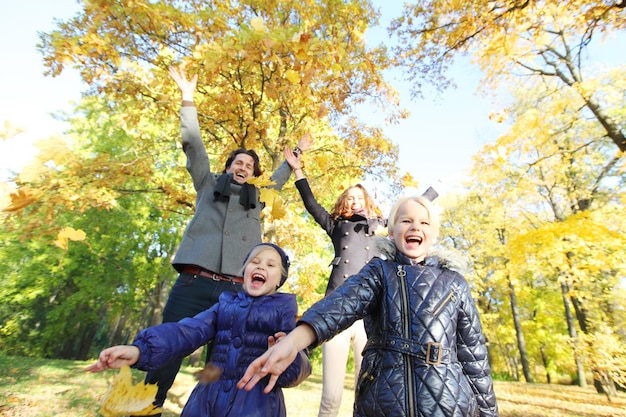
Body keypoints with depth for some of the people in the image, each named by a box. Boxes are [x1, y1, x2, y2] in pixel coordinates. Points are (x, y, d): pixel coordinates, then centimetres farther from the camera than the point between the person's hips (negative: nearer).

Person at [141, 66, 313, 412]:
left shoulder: (257, 198, 21)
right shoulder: (209, 185, 16)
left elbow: (280, 177, 36)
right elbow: (193, 144, 14)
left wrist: (297, 154, 42)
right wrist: (188, 99, 15)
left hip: (235, 289, 2)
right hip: (193, 282, -1)